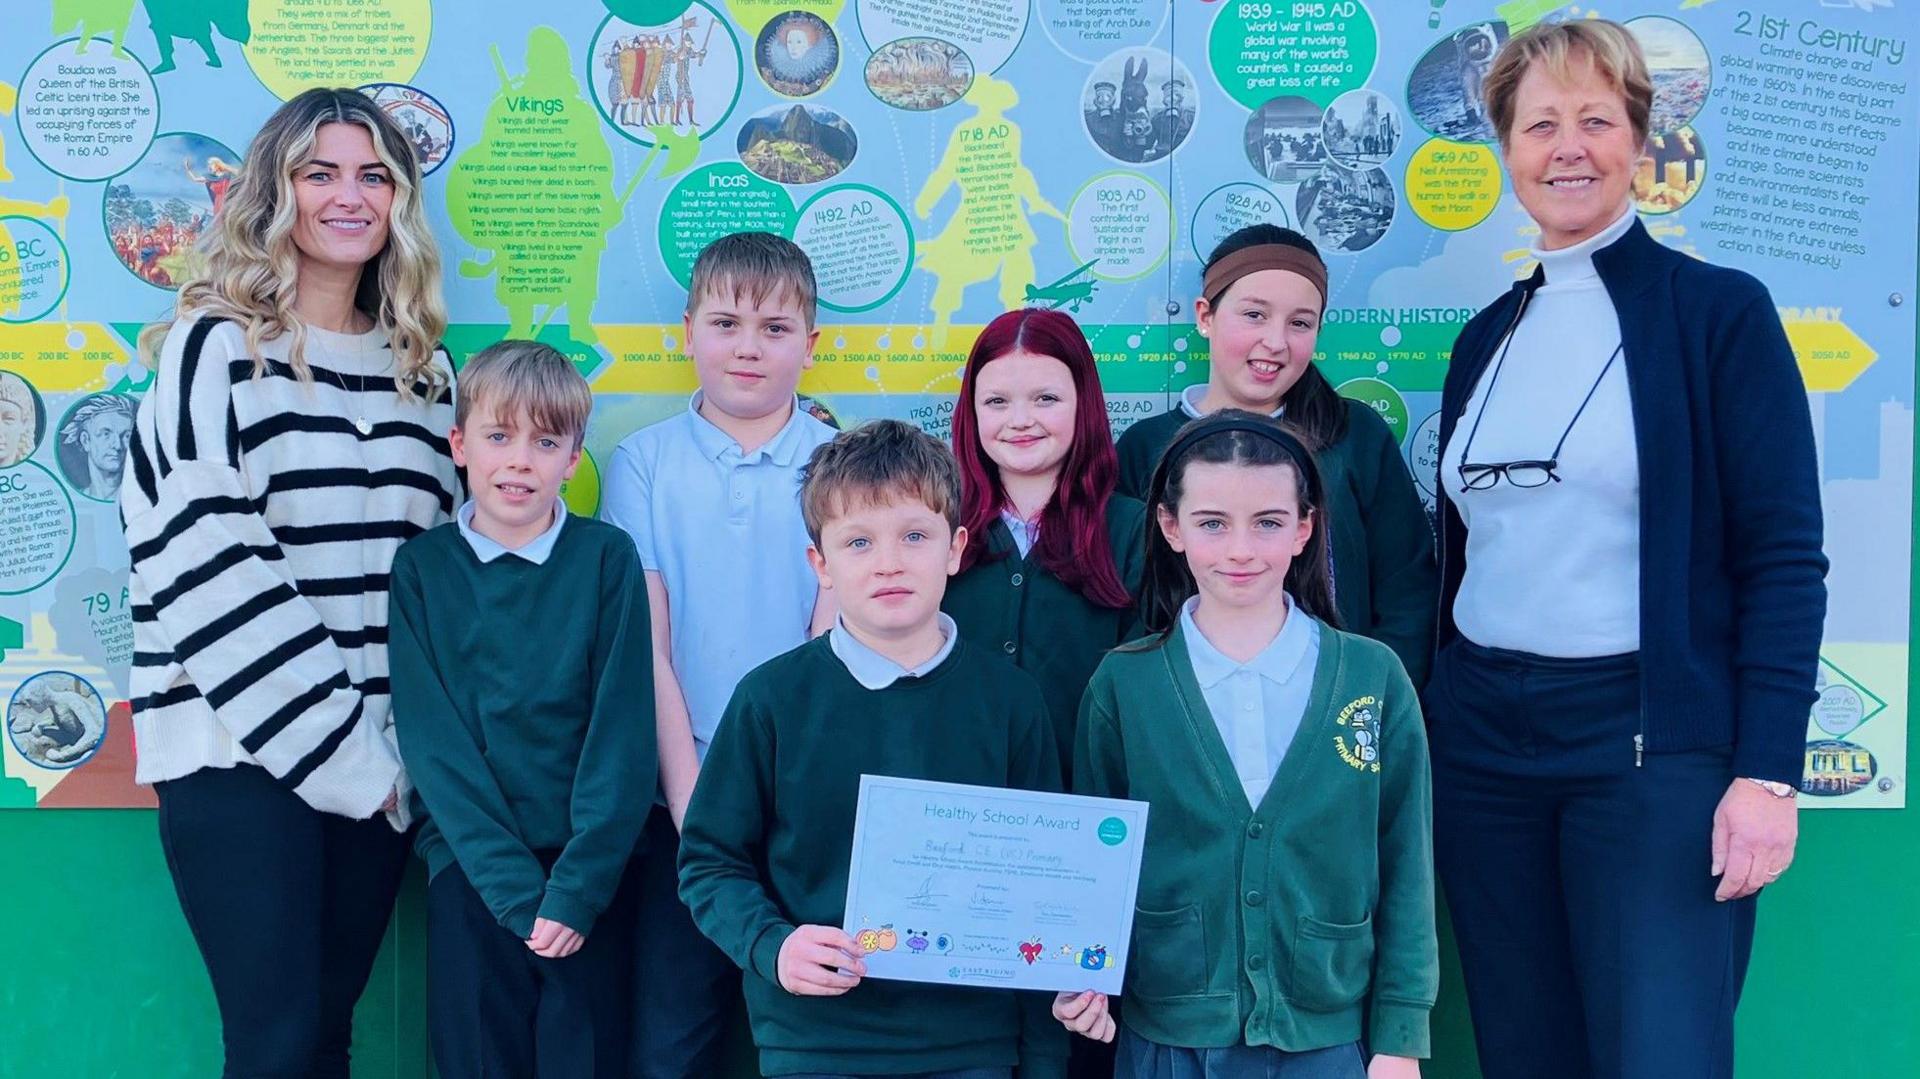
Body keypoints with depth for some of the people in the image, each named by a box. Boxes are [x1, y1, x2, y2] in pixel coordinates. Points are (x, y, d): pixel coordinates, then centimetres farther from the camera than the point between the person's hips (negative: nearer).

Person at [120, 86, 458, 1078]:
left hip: (380, 757, 5)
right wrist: (333, 746, -13)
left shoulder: (421, 370, 12)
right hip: (240, 750, -4)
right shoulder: (217, 348, -3)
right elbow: (207, 573, -11)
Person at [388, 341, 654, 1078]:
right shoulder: (422, 566, 0)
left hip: (587, 875, 0)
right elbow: (432, 738, -5)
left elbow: (623, 729, -5)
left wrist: (578, 884, -12)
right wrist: (514, 885, -11)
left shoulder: (607, 559, -2)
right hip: (471, 869, 1)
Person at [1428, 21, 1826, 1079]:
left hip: (1651, 741, -5)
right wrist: (1421, 731, 13)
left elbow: (1784, 559, -8)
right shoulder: (1487, 337, 12)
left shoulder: (1719, 311, -3)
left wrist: (1768, 773, -15)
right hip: (1480, 740, 5)